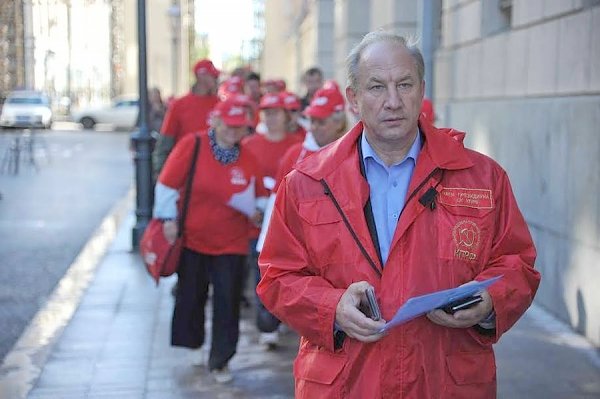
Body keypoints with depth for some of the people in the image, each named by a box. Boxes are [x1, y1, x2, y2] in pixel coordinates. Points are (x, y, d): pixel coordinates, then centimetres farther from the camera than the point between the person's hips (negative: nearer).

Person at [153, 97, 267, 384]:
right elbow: (167, 183, -8)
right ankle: (194, 343, 39)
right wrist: (168, 218, -9)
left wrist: (258, 211, -7)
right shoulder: (191, 145, -12)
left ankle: (220, 360, 13)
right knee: (190, 295, 13)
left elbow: (260, 194, 12)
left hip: (231, 243, 2)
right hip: (192, 238, -1)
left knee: (227, 301, 0)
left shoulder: (248, 158, -2)